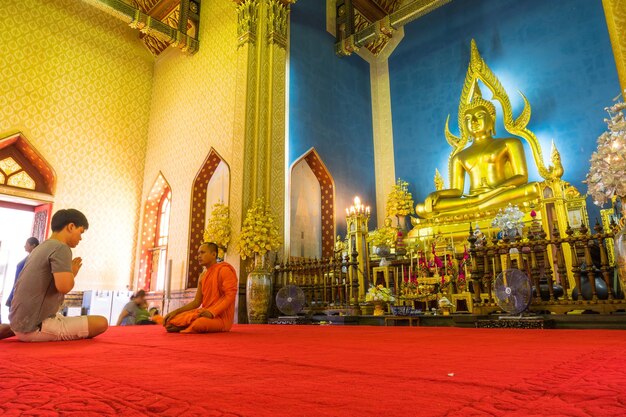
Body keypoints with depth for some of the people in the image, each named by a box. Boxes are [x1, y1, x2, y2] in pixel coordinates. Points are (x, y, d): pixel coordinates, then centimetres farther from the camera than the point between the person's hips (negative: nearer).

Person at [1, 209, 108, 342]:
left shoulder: (41, 247, 15)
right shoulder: (61, 248, -13)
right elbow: (64, 286, -25)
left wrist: (69, 271, 13)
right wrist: (72, 272, -6)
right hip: (36, 327, -9)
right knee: (101, 323, -14)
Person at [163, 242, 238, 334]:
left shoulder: (224, 270, -8)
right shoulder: (203, 276, 15)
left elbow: (230, 295, -17)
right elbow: (196, 302, 15)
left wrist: (212, 312, -27)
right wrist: (176, 311, 2)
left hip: (220, 316, -6)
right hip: (205, 312, 6)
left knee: (198, 324, -35)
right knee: (171, 321, -10)